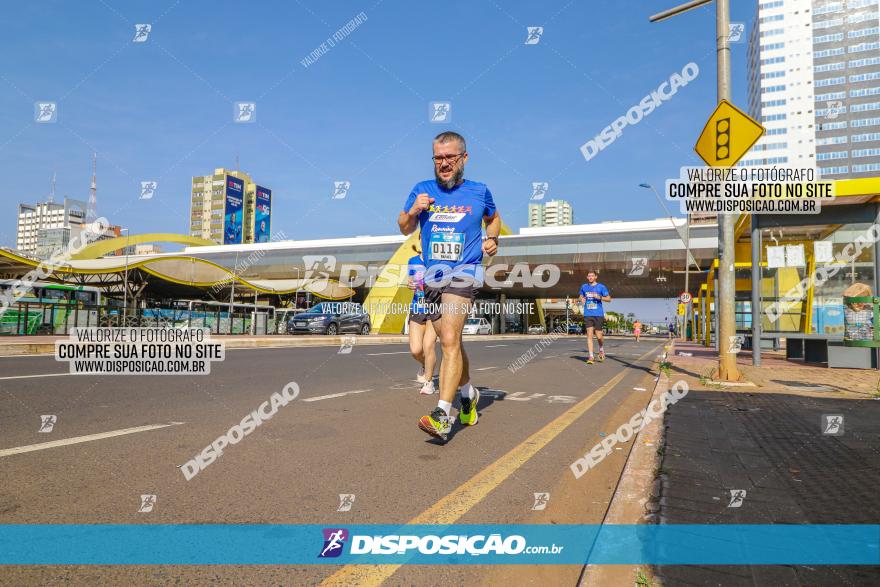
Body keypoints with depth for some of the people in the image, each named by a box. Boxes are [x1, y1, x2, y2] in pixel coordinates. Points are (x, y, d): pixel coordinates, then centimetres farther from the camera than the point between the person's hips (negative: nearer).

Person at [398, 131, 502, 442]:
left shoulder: (479, 192, 3)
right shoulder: (422, 190, 7)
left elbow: (493, 218, 23)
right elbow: (405, 228, 13)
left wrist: (492, 239, 3)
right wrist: (413, 211, -8)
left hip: (465, 272, -4)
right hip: (432, 275, 4)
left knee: (450, 340, -21)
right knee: (450, 342, 15)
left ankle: (441, 415, -22)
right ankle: (468, 393, 38)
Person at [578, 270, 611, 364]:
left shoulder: (601, 287, 1)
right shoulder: (584, 287, 10)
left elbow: (609, 299, 2)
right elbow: (580, 296, 25)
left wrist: (600, 297, -16)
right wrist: (581, 299, 1)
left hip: (598, 314, -2)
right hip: (588, 315, 2)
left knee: (598, 336, 0)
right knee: (589, 335, -6)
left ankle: (601, 349, 31)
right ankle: (590, 356, -4)